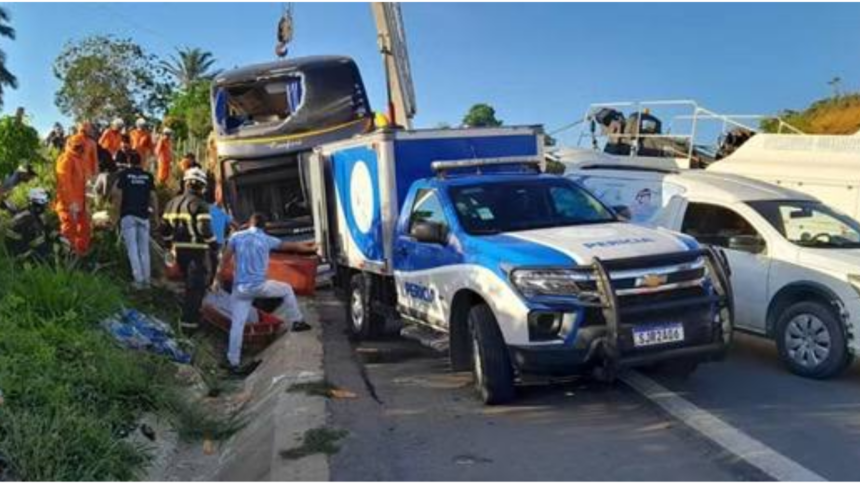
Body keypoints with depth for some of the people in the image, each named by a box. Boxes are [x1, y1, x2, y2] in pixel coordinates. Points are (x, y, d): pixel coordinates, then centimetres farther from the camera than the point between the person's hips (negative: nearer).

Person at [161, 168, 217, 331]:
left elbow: (164, 227, 14)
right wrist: (213, 244, -9)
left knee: (190, 283, 24)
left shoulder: (173, 202, 10)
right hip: (197, 250, -7)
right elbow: (205, 229, -23)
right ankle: (189, 321, -4)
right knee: (197, 286, 0)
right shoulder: (199, 204, -14)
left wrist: (171, 243, 27)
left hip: (180, 250, 7)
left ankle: (190, 314, 34)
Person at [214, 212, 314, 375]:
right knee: (287, 289, 23)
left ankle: (234, 362, 8)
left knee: (237, 324, 5)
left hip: (240, 288, 2)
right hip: (259, 285, -2)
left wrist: (217, 278, 18)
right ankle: (297, 322, 30)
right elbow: (292, 246, 15)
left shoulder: (236, 237, 4)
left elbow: (225, 259, 6)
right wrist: (310, 248, 30)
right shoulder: (267, 240, 3)